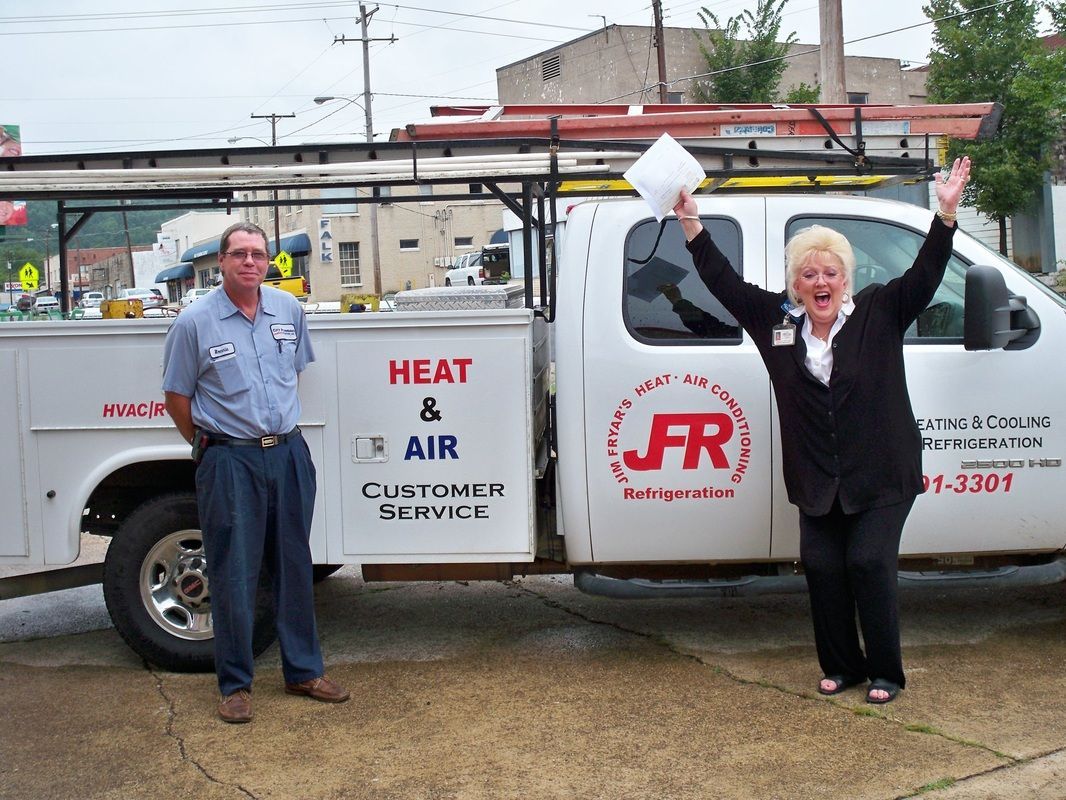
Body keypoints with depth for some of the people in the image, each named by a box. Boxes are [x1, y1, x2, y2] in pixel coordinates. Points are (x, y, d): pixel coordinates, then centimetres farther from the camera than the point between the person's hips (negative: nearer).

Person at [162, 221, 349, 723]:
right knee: (234, 575, 3)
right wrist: (211, 447, 4)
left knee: (294, 567, 13)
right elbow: (177, 397, 0)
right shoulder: (194, 322, -7)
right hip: (229, 461, -4)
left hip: (289, 455, 4)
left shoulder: (289, 310, 5)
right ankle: (234, 685, 15)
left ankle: (303, 671, 25)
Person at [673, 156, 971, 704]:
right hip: (817, 478, 3)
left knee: (869, 561, -8)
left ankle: (886, 673, 8)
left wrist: (946, 212, -21)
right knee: (820, 563, 1)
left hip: (881, 475, -3)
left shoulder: (879, 312, -1)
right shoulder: (776, 319, 5)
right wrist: (690, 223, 3)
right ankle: (841, 665, 19)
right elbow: (723, 282, 7)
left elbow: (926, 274, -9)